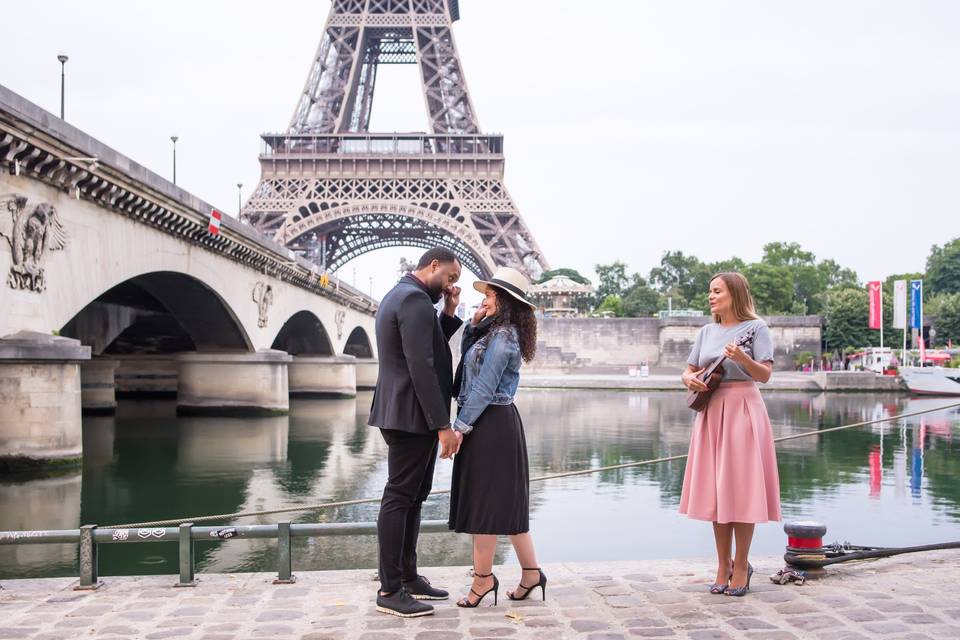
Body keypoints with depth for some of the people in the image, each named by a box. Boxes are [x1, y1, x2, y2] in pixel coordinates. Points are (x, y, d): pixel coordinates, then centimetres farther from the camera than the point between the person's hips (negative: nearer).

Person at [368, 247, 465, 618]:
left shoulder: (400, 295, 17)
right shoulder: (415, 299, -16)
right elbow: (421, 367, -22)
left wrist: (449, 314, 11)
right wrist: (443, 425, -21)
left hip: (409, 416, 11)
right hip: (412, 417, -11)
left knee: (412, 497, 15)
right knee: (400, 498, -5)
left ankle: (408, 578, 23)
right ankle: (389, 592, 1)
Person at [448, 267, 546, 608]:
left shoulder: (502, 336, -15)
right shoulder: (496, 332, 14)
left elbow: (483, 389, -18)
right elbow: (471, 359, 23)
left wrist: (460, 427, -17)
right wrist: (475, 325, 10)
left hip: (491, 424, -10)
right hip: (498, 422, 10)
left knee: (485, 500, -1)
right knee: (506, 500, 13)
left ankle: (483, 578, 9)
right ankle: (530, 572, 19)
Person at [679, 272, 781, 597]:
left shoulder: (755, 327, -2)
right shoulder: (707, 331, 13)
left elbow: (765, 375, -10)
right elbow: (689, 371, 17)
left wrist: (742, 358, -27)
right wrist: (689, 379, -6)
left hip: (742, 410, -5)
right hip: (710, 412, 5)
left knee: (740, 488, -3)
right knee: (715, 490, 5)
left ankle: (741, 566, 8)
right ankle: (723, 566, 15)